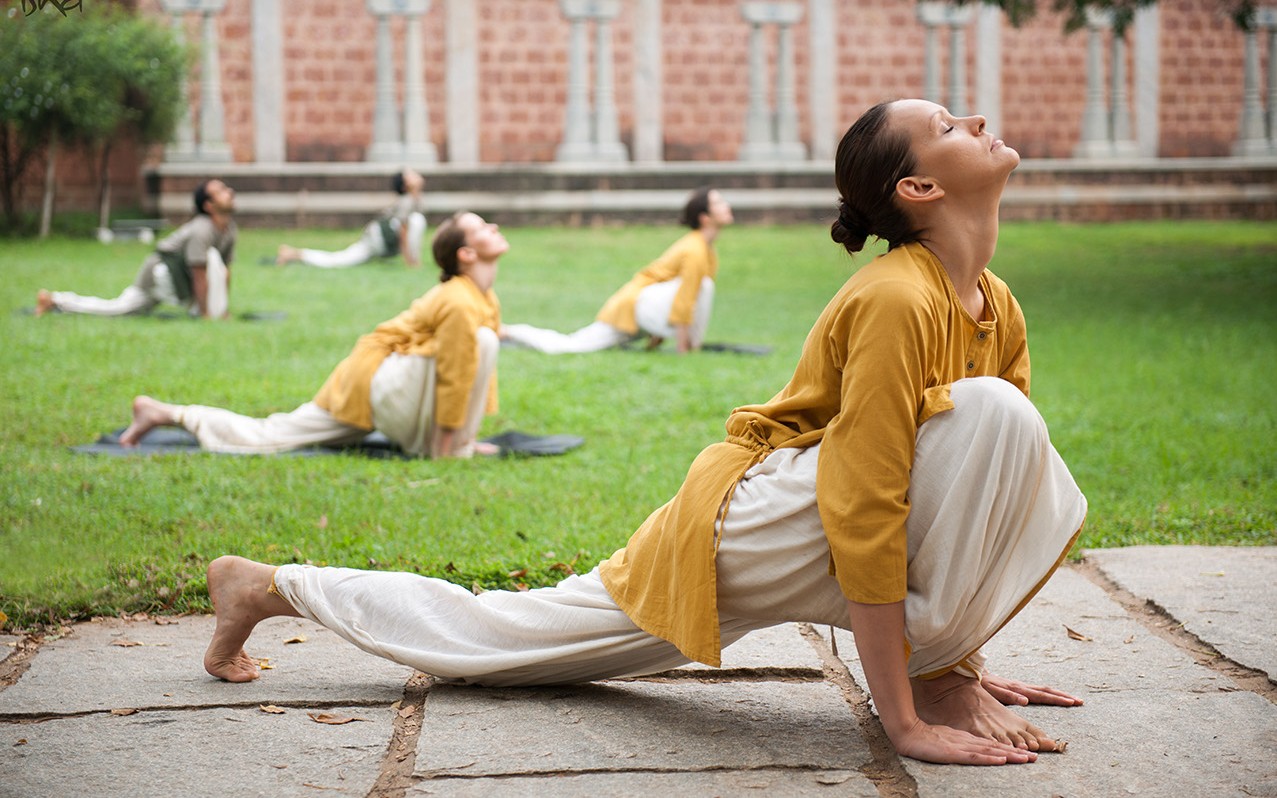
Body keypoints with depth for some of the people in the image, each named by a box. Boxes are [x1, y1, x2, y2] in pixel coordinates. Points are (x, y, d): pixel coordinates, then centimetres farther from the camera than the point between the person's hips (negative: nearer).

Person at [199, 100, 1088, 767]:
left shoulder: (1001, 310, 4)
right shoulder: (894, 300, -24)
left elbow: (983, 502, 14)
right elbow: (863, 513, -27)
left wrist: (968, 658, 10)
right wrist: (904, 719, -25)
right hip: (753, 517, -9)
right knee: (996, 418, -24)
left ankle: (269, 585, 22)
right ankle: (933, 675, -11)